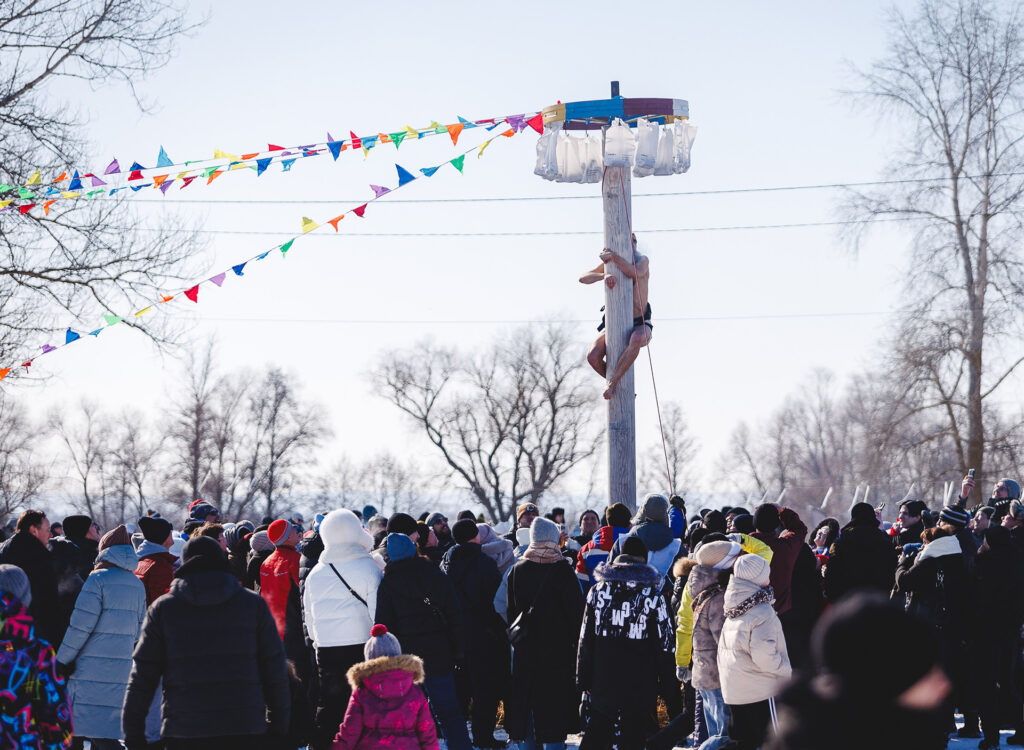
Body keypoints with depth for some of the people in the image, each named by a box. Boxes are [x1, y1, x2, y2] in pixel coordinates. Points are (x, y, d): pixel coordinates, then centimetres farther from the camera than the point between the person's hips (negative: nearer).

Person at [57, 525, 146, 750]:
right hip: (123, 668, 7)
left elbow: (80, 626, -12)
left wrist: (62, 661, -5)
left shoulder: (98, 579, -9)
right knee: (106, 731, 12)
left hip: (93, 668, -7)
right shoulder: (137, 584, 13)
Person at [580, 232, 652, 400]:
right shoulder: (609, 263, 4)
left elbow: (635, 273, -30)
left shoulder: (642, 260, -5)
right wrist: (605, 276, -30)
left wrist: (613, 257, -38)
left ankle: (612, 383, -33)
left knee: (636, 340, -42)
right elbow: (583, 278, -11)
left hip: (640, 326, -3)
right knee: (593, 356, -25)